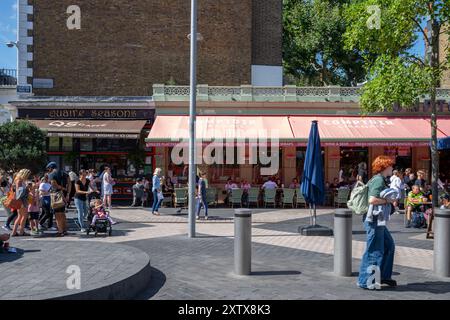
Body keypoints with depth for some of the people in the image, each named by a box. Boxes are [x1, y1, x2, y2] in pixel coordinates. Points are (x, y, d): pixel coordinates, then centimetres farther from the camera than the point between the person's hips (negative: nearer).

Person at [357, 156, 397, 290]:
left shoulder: (378, 180, 16)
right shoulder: (379, 180, -16)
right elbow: (372, 199, -27)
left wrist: (388, 200, 11)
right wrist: (387, 200, -13)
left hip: (378, 221, 11)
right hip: (374, 220, -11)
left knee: (389, 245, 18)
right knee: (374, 251, -3)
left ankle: (384, 276, 27)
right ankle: (365, 281, 6)